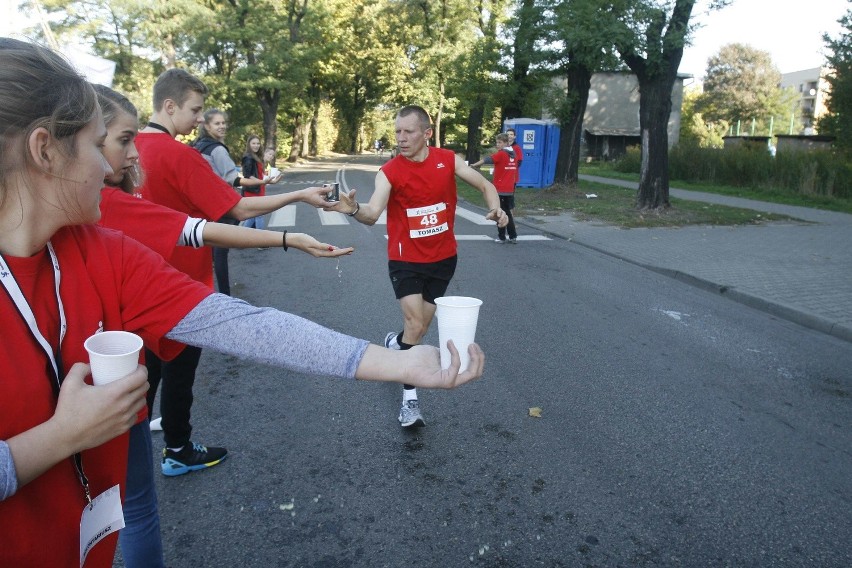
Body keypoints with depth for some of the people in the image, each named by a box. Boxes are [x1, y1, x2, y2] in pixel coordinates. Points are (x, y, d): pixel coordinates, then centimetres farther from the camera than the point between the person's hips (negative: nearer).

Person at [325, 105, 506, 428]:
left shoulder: (449, 160, -5)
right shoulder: (389, 171, -14)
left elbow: (484, 185, 3)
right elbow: (373, 214, -27)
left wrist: (495, 208, -17)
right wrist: (354, 209, -50)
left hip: (443, 258, 4)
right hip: (406, 260, -3)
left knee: (421, 327, 14)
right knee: (415, 326, -14)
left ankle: (395, 343, 50)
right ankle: (410, 399, 1)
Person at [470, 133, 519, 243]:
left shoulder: (501, 154, -11)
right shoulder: (513, 154, 10)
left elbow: (488, 159, -26)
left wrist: (474, 165, -35)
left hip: (500, 189, -7)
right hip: (509, 189, 7)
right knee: (507, 212, 15)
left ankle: (501, 237, 5)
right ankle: (513, 237, 16)